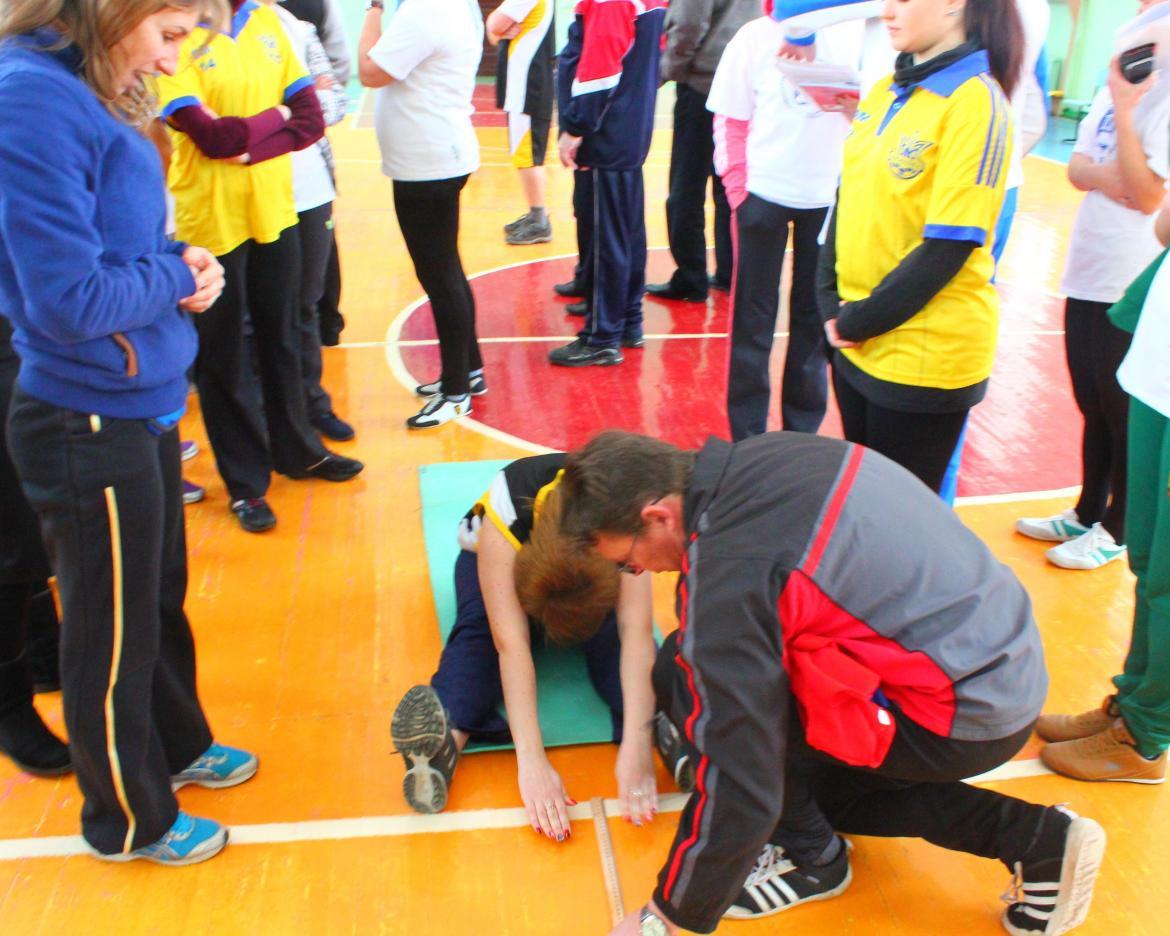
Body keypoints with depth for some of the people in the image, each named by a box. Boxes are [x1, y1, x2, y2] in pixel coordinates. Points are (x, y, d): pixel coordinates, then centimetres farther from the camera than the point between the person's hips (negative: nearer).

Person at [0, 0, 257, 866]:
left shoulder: (88, 92, 6)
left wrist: (185, 266, -3)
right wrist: (177, 276, -10)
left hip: (142, 406, 9)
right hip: (91, 425, -9)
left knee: (162, 601, 25)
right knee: (113, 634, 11)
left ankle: (178, 746, 49)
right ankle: (129, 821, 34)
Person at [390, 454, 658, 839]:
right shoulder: (504, 515, -43)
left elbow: (636, 632, -46)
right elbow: (511, 644, -49)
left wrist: (636, 744, -58)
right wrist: (531, 760, -57)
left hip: (595, 571, 1)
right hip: (500, 559, -1)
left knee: (610, 628, -32)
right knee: (480, 626, -34)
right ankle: (449, 738, -54)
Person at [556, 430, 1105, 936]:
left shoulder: (730, 570, -25)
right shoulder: (755, 459, -1)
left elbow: (740, 787, -21)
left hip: (964, 717, -9)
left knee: (685, 676, -9)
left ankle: (809, 856, 10)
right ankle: (1035, 839, 17)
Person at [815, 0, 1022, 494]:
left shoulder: (976, 103, -15)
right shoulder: (886, 92, 9)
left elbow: (949, 245, -19)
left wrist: (860, 321, -14)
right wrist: (831, 303, 1)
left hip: (924, 357, -7)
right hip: (855, 343, 7)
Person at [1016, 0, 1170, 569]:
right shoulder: (1117, 83, 9)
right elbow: (1077, 167, 8)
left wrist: (1124, 109, -22)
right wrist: (1100, 174, -14)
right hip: (1086, 276, 7)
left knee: (1123, 417, 7)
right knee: (1092, 409, 19)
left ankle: (1115, 531, 22)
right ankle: (1086, 512, 34)